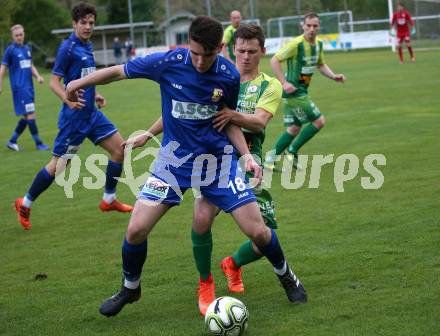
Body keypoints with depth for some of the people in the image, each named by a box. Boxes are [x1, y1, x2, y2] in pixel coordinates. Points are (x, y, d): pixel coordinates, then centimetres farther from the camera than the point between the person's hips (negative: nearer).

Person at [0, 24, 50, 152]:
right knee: (30, 114, -8)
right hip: (19, 87, -7)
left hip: (29, 87, 7)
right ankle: (38, 143, -3)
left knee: (26, 117, 9)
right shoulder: (10, 50, -5)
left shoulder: (27, 48, 13)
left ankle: (12, 141, 19)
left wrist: (37, 76, 4)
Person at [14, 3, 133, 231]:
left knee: (119, 148, 6)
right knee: (59, 164, -4)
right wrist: (68, 100, -33)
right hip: (74, 117, -8)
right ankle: (25, 204, 11)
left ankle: (109, 200, 19)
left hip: (91, 113, 8)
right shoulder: (68, 47, -15)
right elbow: (54, 82, -17)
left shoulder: (87, 46, 10)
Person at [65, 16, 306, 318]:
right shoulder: (168, 63, -16)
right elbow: (119, 71, -3)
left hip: (218, 157, 0)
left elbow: (229, 121, 4)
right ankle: (130, 289, 21)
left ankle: (285, 275, 29)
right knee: (136, 230, -9)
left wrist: (246, 154, -9)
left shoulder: (229, 76, -11)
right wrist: (79, 83, 2)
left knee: (257, 231, -4)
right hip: (175, 157, 0)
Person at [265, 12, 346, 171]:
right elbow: (274, 60, -18)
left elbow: (321, 64, 22)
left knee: (294, 128, 12)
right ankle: (292, 151, 4)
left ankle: (271, 158, 17)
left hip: (301, 91, 9)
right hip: (293, 91, -9)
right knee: (319, 121, -6)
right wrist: (284, 83, -24)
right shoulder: (296, 44, -19)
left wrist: (334, 76, 6)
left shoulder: (318, 44, 7)